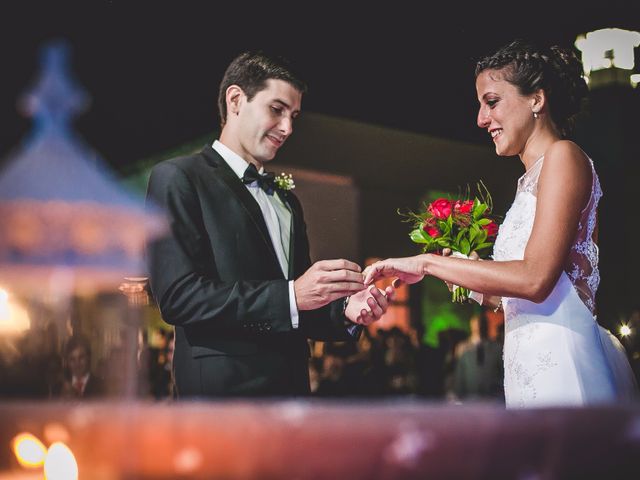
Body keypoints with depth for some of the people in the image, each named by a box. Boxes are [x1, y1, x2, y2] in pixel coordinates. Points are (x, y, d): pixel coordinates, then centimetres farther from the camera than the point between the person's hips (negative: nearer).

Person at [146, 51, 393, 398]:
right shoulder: (178, 178, -4)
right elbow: (178, 295, -17)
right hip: (225, 388, -6)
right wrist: (291, 296, -23)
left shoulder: (285, 199, 17)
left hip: (292, 386, 7)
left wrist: (344, 311, -2)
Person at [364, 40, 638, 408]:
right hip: (533, 365, 8)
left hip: (559, 360, -8)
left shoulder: (563, 156, -4)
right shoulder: (529, 182, 20)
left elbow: (535, 279, -16)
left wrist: (427, 262, -12)